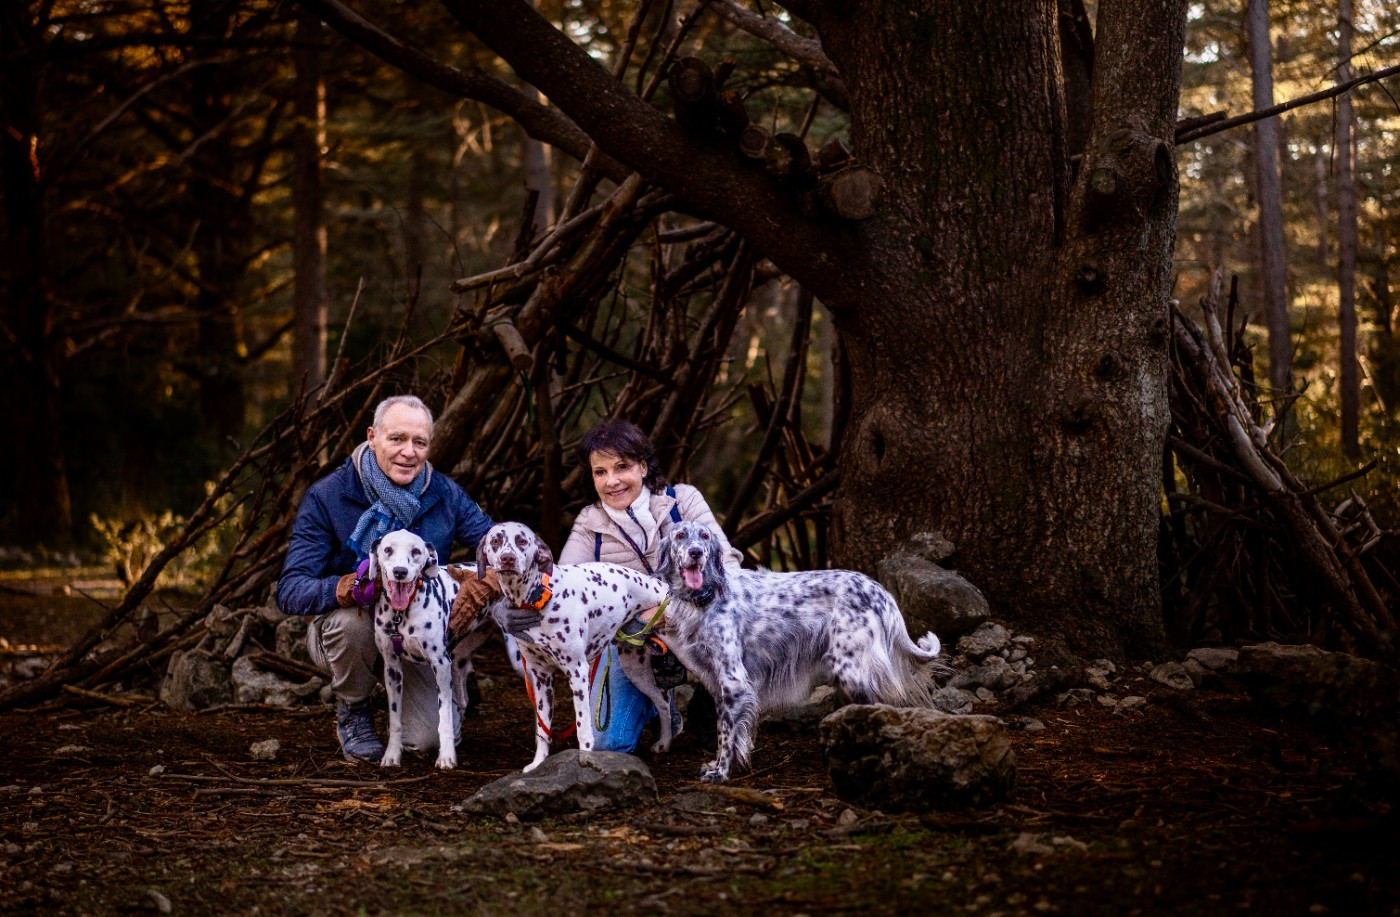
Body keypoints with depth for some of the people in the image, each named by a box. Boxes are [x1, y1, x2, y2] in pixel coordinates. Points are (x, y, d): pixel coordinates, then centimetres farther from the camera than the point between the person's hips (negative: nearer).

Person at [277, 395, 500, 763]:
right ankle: (352, 713, -6)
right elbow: (290, 592, -25)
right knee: (351, 617, -37)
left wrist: (478, 580, -35)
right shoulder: (326, 498, -18)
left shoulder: (445, 495, -8)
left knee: (426, 739, -21)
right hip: (347, 635, -2)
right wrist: (352, 586, -47)